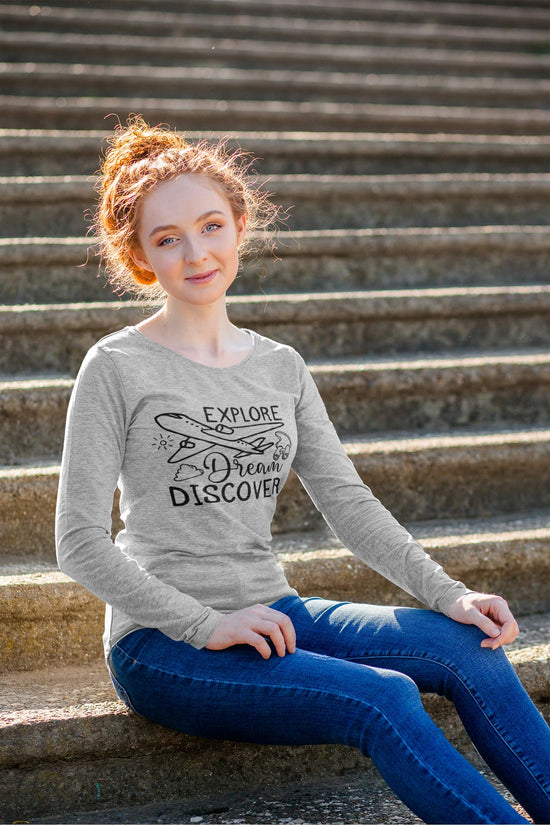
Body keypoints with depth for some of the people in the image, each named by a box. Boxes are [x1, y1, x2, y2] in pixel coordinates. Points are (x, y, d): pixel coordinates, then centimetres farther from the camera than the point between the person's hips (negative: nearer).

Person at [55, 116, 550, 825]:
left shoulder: (281, 367, 12)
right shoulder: (118, 367, -5)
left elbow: (347, 501, 9)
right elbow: (79, 541, -9)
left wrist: (448, 596, -5)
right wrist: (207, 624, -18)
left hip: (272, 614, 6)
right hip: (161, 643, -5)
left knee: (470, 647, -17)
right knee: (383, 698, -27)